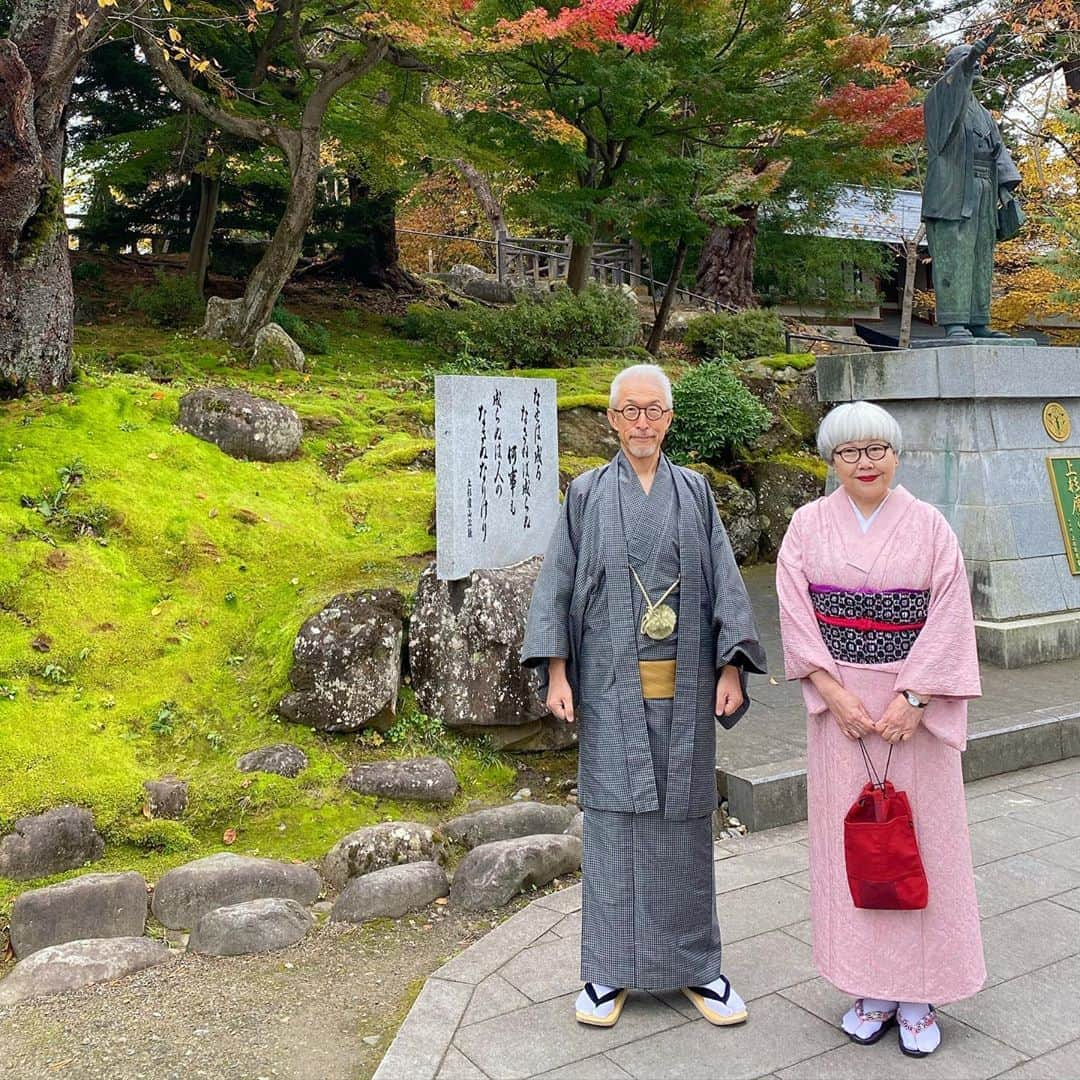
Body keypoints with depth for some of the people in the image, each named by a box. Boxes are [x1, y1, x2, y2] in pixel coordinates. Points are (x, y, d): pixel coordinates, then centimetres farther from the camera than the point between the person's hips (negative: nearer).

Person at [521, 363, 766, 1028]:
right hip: (611, 688, -1)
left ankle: (695, 963, 23)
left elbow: (724, 582, 4)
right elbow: (558, 583, 2)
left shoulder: (695, 493, 7)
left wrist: (731, 669, -4)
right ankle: (610, 969, 17)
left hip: (683, 686, 1)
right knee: (615, 815, 4)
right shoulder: (588, 494, 3)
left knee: (684, 817, 8)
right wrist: (556, 672, -5)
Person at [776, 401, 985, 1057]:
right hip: (838, 700, 1)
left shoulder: (929, 526, -2)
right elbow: (795, 613, -3)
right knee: (850, 836, 6)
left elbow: (950, 616, -6)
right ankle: (871, 987, 21)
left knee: (919, 837, 4)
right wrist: (834, 692, -12)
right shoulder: (809, 525, 1)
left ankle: (919, 992, 19)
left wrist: (913, 699, -14)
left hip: (915, 701, -1)